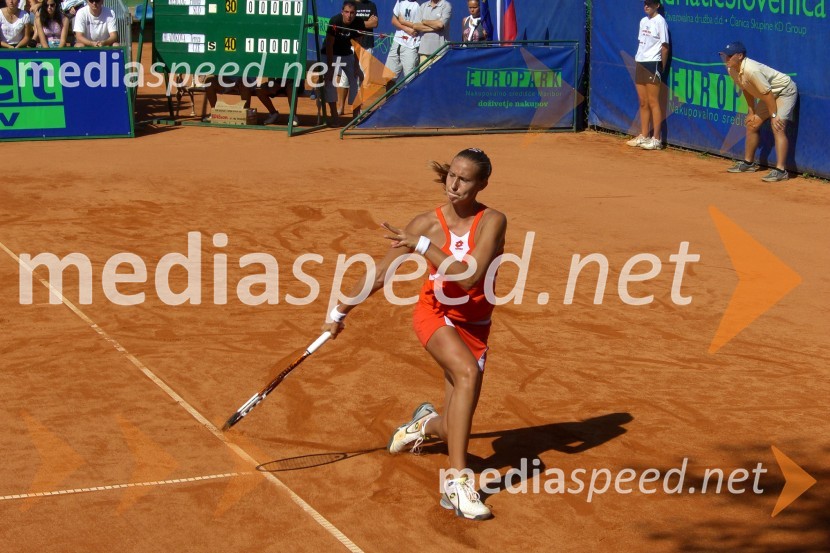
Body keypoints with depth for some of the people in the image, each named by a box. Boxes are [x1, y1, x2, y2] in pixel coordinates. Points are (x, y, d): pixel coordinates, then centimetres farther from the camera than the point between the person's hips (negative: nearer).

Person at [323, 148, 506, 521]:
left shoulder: (492, 221, -14)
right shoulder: (428, 223, -9)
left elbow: (469, 278, -28)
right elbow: (380, 275, 1)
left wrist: (422, 245, -31)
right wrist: (341, 311, 7)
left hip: (473, 326, 1)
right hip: (435, 315, -1)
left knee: (452, 431, 2)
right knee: (468, 372, -34)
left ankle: (425, 423, 43)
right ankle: (457, 482, -36)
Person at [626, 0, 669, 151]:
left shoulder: (660, 21, -9)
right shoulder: (643, 21, 13)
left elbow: (665, 47, -8)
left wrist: (662, 68, -6)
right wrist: (638, 59, 9)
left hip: (653, 64, -8)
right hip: (640, 64, 8)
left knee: (653, 102, -7)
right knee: (643, 103, 11)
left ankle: (656, 139, -5)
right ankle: (643, 137, 17)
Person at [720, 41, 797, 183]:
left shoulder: (751, 70, -35)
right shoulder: (732, 70, -6)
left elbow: (768, 94, -30)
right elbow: (746, 90, 9)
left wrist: (774, 116, -27)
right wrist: (751, 111, 8)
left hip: (785, 90, -10)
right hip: (770, 94, 10)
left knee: (777, 126, -24)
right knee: (752, 125, 12)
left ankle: (780, 171, -29)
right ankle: (748, 163, 29)